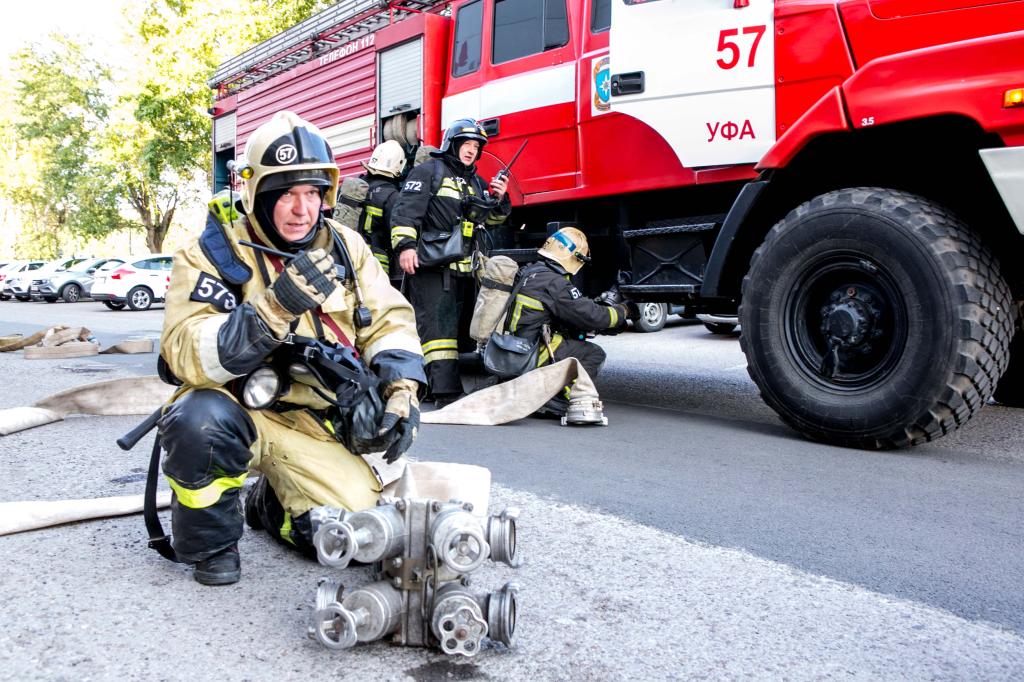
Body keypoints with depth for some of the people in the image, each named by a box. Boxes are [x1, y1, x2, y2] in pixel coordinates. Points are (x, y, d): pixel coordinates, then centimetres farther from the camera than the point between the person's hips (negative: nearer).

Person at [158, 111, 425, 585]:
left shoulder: (344, 247, 1)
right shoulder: (212, 253, -12)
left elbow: (388, 319, 2)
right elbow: (185, 354, -25)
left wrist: (401, 389, -16)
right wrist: (276, 307, -39)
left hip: (316, 425, 4)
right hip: (237, 409, -3)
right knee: (201, 420, -38)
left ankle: (268, 504, 22)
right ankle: (210, 542, -6)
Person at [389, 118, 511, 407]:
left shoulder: (477, 183, 24)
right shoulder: (428, 171, 2)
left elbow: (492, 218, 27)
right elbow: (406, 210, -8)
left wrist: (500, 199, 5)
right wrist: (405, 245, -20)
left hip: (463, 268, 8)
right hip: (430, 264, -8)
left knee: (460, 325, 10)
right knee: (436, 325, -14)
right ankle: (446, 392, -19)